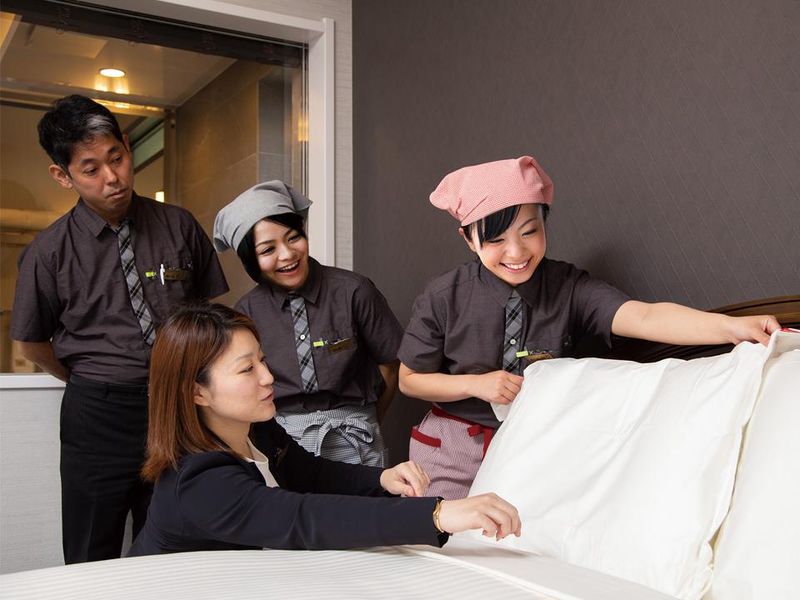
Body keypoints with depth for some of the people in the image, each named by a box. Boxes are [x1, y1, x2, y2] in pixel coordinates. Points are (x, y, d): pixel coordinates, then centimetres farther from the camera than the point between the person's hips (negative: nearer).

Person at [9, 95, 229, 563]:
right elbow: (33, 345, 7)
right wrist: (94, 385, 9)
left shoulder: (180, 226, -2)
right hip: (97, 416, -1)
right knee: (91, 565, 11)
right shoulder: (48, 253, -6)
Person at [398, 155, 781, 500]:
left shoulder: (569, 289, -14)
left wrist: (731, 327, -47)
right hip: (453, 450, 0)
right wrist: (476, 384, -20)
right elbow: (410, 379, -4)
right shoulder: (443, 298, -14)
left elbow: (645, 318, -30)